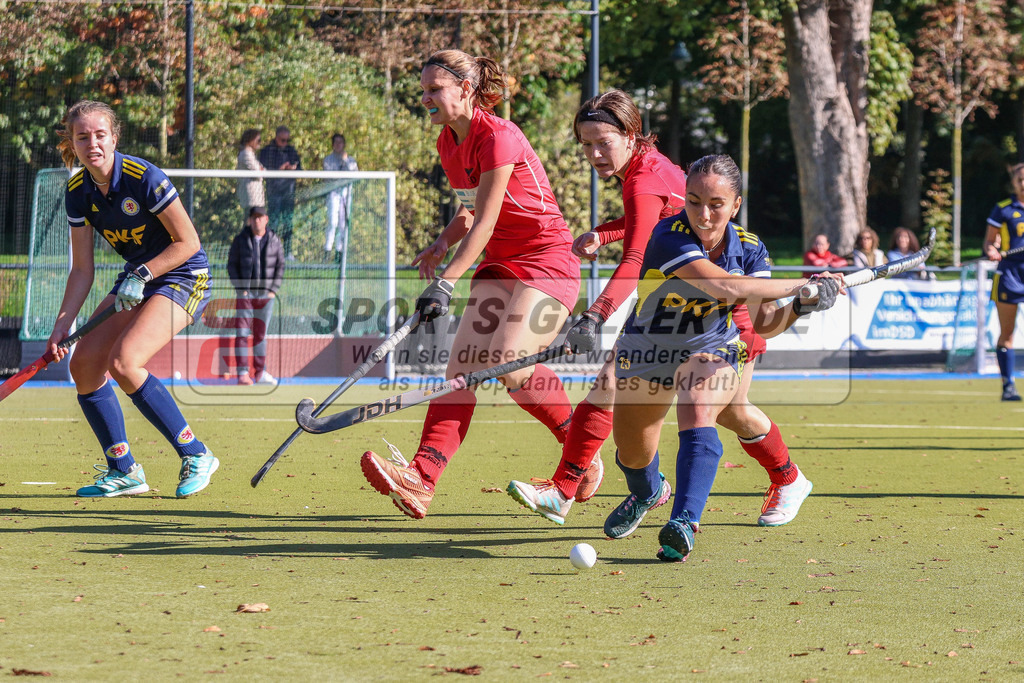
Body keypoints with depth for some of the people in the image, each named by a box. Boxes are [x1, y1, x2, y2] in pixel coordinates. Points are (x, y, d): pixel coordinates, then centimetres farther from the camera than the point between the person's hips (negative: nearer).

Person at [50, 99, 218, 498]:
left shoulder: (144, 178, -23)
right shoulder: (79, 191, -3)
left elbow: (188, 242, -16)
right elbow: (82, 271, 2)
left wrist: (142, 275, -22)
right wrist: (62, 326, -6)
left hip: (183, 277, -8)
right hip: (135, 279, 8)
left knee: (123, 362, -25)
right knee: (84, 363, -3)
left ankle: (195, 456, -14)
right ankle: (124, 471, 9)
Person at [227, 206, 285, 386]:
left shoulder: (274, 240, 5)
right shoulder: (240, 240, 1)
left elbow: (280, 266, 8)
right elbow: (232, 265, 4)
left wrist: (274, 289, -2)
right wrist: (240, 287, -7)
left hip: (266, 295, 2)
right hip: (245, 293, -2)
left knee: (261, 334, 8)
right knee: (243, 332, -9)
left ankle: (260, 372, 13)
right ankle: (242, 373, -12)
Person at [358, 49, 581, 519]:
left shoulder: (498, 137, -18)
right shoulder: (449, 142, 10)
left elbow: (485, 222, -20)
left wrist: (447, 282, -23)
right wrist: (442, 243, 1)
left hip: (548, 263, -8)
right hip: (500, 264, 8)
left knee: (510, 364, -22)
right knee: (461, 366, -8)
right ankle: (421, 480, -21)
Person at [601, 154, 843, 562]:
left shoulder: (748, 248, -13)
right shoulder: (668, 237, -30)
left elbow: (762, 324, -11)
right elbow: (725, 287, -42)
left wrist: (799, 307, -31)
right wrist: (803, 286, -39)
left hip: (711, 348, 1)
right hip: (647, 350, -1)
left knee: (698, 418, -32)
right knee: (632, 456, 12)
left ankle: (683, 525, -42)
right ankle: (649, 492, 50)